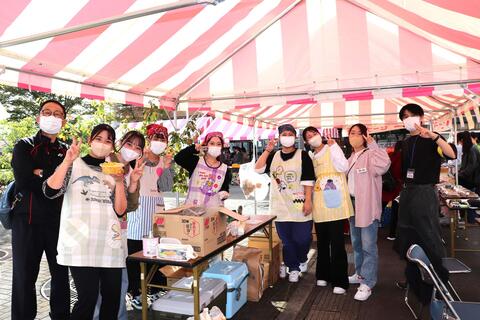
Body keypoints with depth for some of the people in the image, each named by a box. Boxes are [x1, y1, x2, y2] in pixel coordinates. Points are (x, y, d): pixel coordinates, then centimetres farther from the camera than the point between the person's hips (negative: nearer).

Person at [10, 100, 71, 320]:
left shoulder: (68, 151, 10)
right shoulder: (24, 146, 5)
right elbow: (23, 181, -11)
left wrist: (40, 173, -10)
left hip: (60, 221, 2)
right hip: (28, 221, -1)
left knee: (62, 274, 9)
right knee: (24, 277, 8)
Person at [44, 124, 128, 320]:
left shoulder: (114, 172, 13)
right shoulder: (74, 165, 6)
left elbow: (120, 211, 4)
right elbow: (50, 191, -11)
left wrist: (119, 182, -8)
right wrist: (67, 160, -18)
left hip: (110, 243, 4)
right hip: (80, 243, -3)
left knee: (112, 296, 5)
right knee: (88, 297, -11)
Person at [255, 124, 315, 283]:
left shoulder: (303, 155, -3)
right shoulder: (273, 156, 9)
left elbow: (308, 180, -6)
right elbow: (258, 169, -4)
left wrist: (308, 201, -12)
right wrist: (267, 150, -11)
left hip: (299, 205, -3)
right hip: (280, 206, 3)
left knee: (302, 238, 1)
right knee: (287, 240, 9)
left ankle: (302, 260, 32)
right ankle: (293, 268, 26)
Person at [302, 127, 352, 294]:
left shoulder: (332, 148, -1)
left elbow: (343, 167, -17)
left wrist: (333, 146, -14)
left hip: (335, 204, -5)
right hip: (319, 206, 6)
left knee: (337, 243, -3)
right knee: (322, 242, 14)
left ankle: (339, 281, 7)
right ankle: (323, 274, 29)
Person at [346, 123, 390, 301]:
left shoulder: (371, 154, -11)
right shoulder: (351, 157, 15)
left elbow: (384, 165, -33)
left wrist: (373, 144, -31)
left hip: (367, 205, -9)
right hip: (352, 203, 9)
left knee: (368, 245, -5)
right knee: (356, 243, 19)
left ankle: (367, 283, 2)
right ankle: (360, 273, 34)